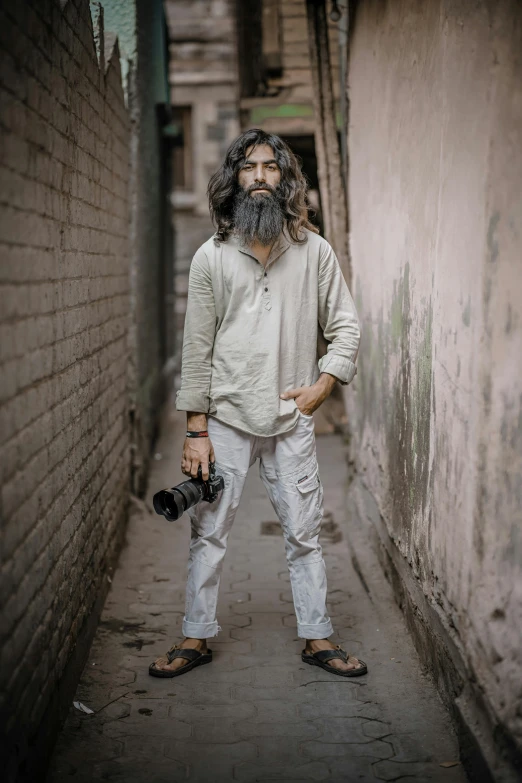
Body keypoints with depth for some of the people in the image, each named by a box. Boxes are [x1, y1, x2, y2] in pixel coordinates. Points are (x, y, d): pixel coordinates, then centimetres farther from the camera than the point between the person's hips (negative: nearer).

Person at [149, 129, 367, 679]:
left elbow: (346, 324, 7)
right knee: (208, 531, 7)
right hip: (226, 416, 0)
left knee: (304, 532, 8)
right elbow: (197, 348, -1)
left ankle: (317, 638, 22)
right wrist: (196, 430, -4)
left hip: (291, 417, 1)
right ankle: (196, 637, 22)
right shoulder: (211, 257, -1)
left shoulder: (313, 250, 1)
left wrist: (325, 380, -9)